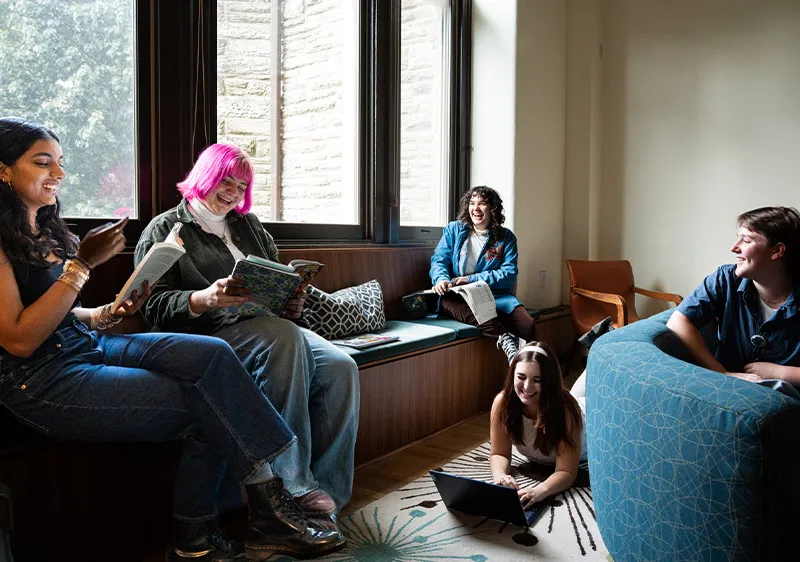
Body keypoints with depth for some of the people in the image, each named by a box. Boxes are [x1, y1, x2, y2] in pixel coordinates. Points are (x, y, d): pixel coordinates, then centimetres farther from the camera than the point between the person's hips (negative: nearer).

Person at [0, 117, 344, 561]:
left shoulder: (43, 231, 16)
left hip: (89, 346, 8)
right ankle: (270, 516, -5)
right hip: (41, 381, -7)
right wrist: (82, 264, -20)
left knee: (212, 354, -18)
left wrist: (110, 314, -1)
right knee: (209, 406, -18)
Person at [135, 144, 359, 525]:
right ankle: (295, 488, -32)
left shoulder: (249, 225, 27)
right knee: (283, 337, -38)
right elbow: (155, 306, -2)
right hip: (212, 333, -5)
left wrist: (290, 300, 2)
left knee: (340, 368, -22)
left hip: (272, 326, 6)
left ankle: (326, 495, -20)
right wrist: (203, 300, -22)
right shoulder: (164, 230, 10)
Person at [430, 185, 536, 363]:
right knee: (448, 300, -41)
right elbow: (438, 260, 6)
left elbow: (509, 274, 0)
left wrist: (472, 279, -12)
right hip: (457, 295, 0)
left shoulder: (506, 237, 13)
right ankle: (504, 337, -45)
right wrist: (441, 279, -19)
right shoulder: (454, 230, 16)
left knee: (527, 325, -31)